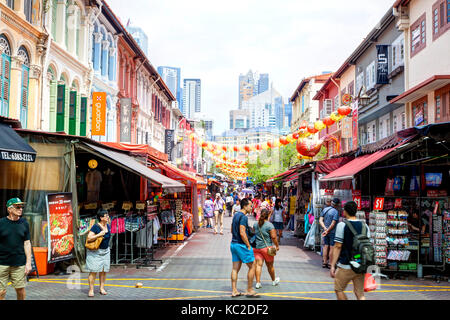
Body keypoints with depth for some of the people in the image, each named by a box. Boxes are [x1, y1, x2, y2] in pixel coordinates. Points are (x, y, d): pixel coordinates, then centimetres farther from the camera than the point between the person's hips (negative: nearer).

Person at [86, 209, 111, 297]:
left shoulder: (108, 226, 6)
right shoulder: (95, 227, -15)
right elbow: (89, 238, -21)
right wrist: (99, 234, -24)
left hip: (105, 251, 7)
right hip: (95, 252, -6)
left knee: (104, 270, 7)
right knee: (93, 271, -5)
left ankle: (102, 288, 16)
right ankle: (91, 290, 1)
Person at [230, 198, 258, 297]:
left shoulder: (235, 215, 12)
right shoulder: (243, 217, -17)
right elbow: (242, 233, -23)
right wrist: (248, 246, -14)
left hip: (233, 244, 9)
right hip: (242, 245, -9)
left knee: (235, 268, 10)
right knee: (252, 266, 3)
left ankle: (234, 291, 12)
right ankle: (249, 290, 7)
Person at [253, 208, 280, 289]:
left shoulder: (255, 224, 5)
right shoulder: (269, 225, -12)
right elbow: (274, 237, -15)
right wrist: (277, 246, -4)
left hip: (257, 247, 4)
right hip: (267, 247, -3)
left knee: (258, 264, 0)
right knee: (270, 265, 12)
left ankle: (258, 282, -8)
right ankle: (274, 281, 31)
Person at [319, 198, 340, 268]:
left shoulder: (325, 209, 4)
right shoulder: (336, 212, -16)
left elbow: (320, 220, 0)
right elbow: (333, 224, -19)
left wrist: (325, 228, -8)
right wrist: (327, 231, -11)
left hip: (326, 231, 6)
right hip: (333, 232, -6)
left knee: (326, 246, 13)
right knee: (332, 247, 1)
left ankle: (324, 262, 17)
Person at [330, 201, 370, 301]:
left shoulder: (342, 225, -10)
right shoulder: (364, 226, 6)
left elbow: (338, 247, -12)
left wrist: (332, 266, -8)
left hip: (346, 266, -5)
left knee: (338, 289, 13)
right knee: (360, 294, 11)